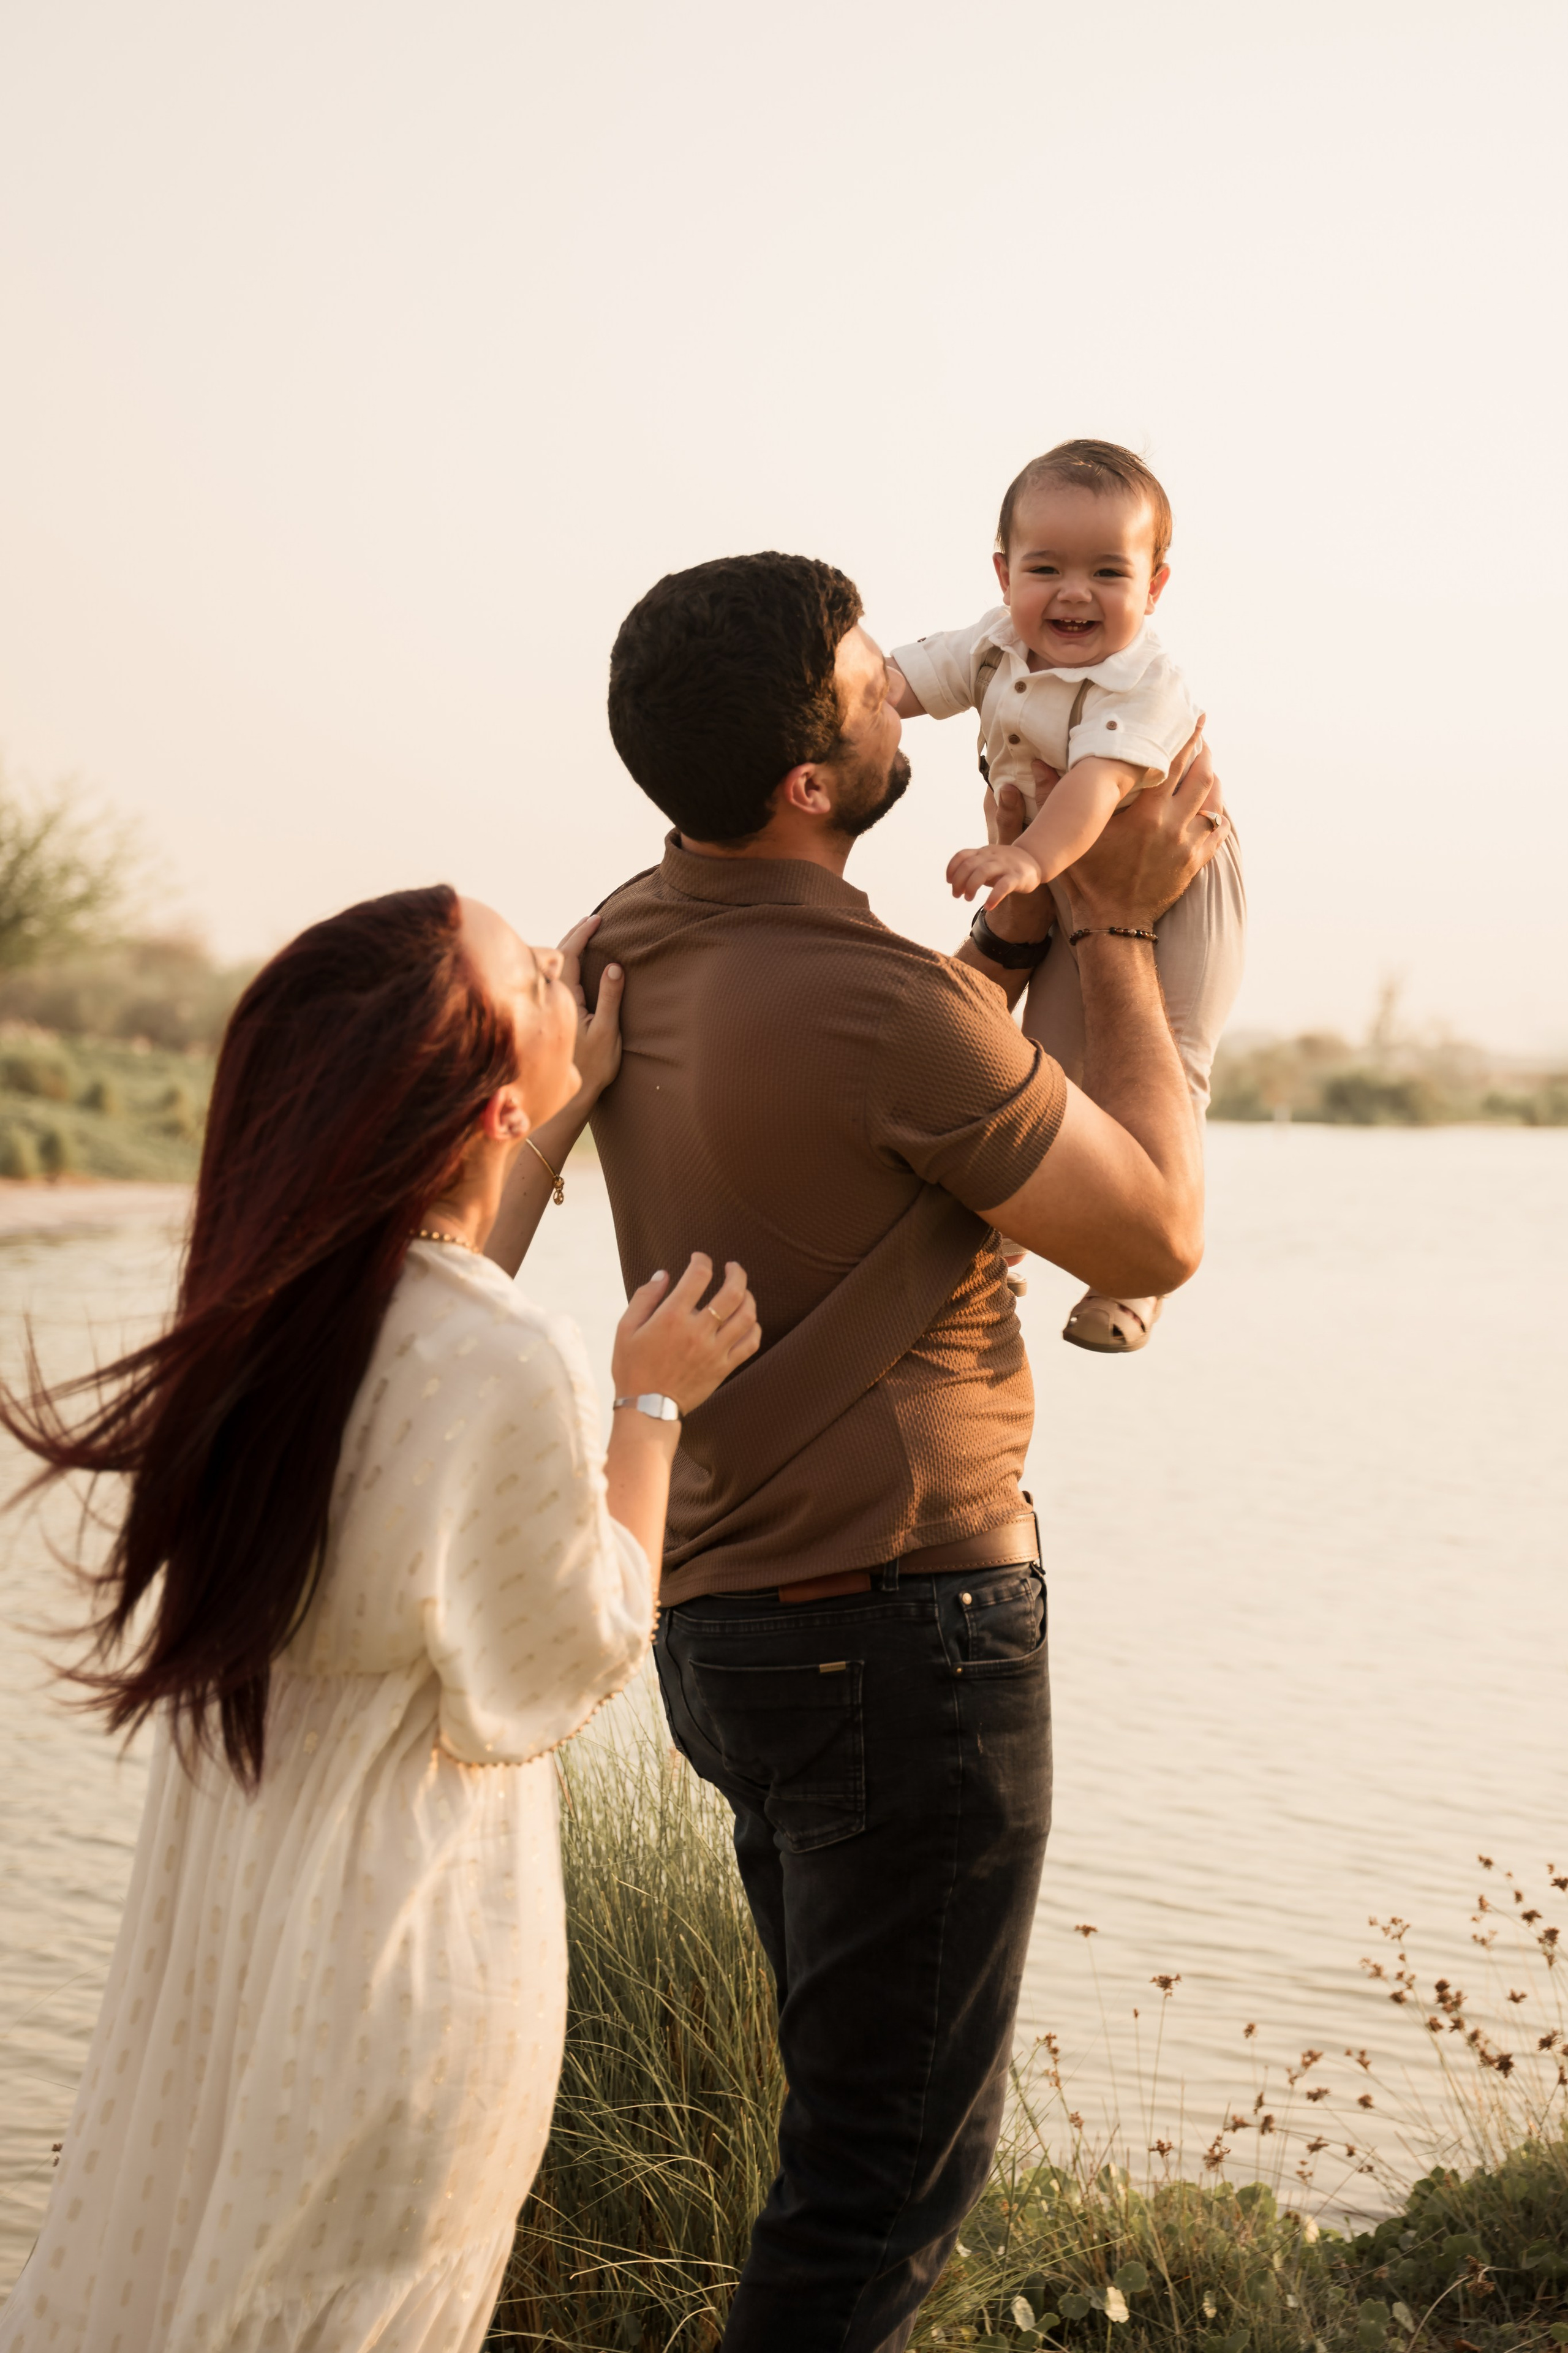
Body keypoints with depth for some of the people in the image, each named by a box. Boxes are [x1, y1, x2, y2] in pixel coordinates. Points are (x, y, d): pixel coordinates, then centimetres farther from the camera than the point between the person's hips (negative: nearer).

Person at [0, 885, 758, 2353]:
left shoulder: (284, 1292, -6)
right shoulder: (516, 1377, -29)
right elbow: (578, 1656, -12)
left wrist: (585, 1091, 17)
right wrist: (653, 1405, -2)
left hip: (220, 1888, 7)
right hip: (403, 1938, -7)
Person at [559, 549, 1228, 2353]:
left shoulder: (629, 947, 3)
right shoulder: (879, 1006, -23)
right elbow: (1156, 1241, -9)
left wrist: (1035, 917, 12)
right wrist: (1122, 934, -3)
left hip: (726, 1619, 9)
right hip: (901, 1628, -9)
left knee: (868, 2116, 23)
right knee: (898, 2161, 3)